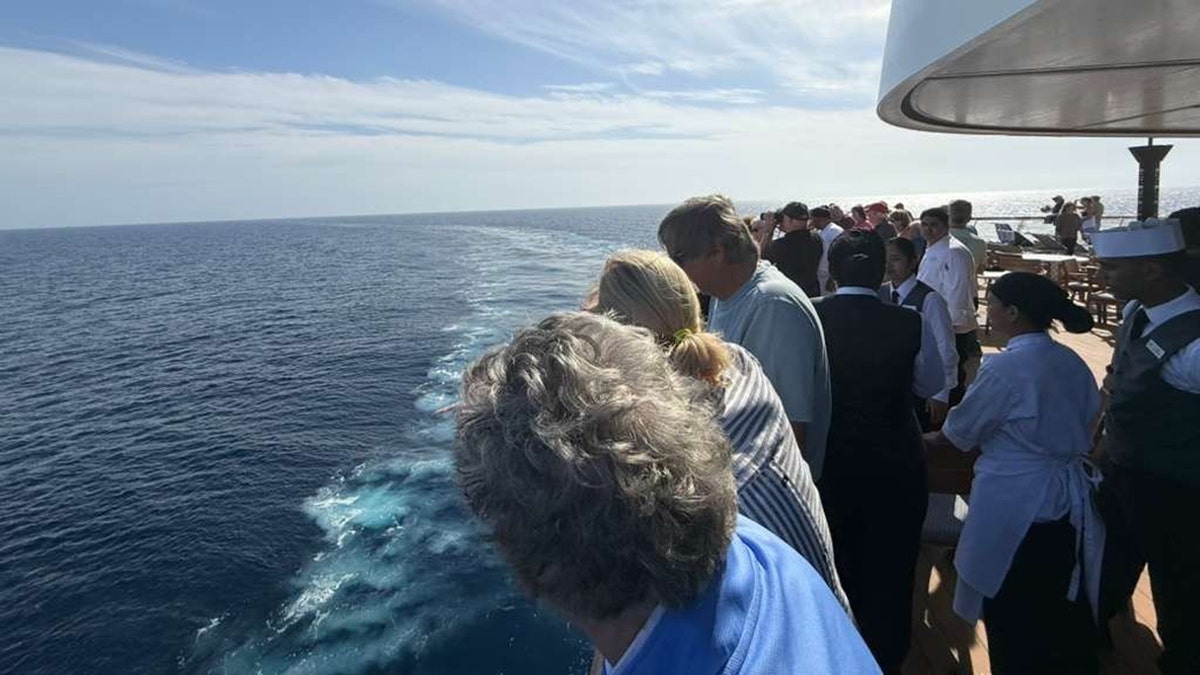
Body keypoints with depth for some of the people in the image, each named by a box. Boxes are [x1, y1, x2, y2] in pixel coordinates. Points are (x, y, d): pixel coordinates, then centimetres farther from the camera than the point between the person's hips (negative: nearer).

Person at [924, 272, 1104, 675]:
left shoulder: (1006, 367, -19)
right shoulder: (1073, 364, 3)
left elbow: (960, 431, -10)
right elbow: (1084, 424, 14)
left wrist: (926, 441, 9)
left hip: (1017, 509, -7)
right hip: (1072, 504, 7)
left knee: (1015, 624, 11)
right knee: (1066, 615, 22)